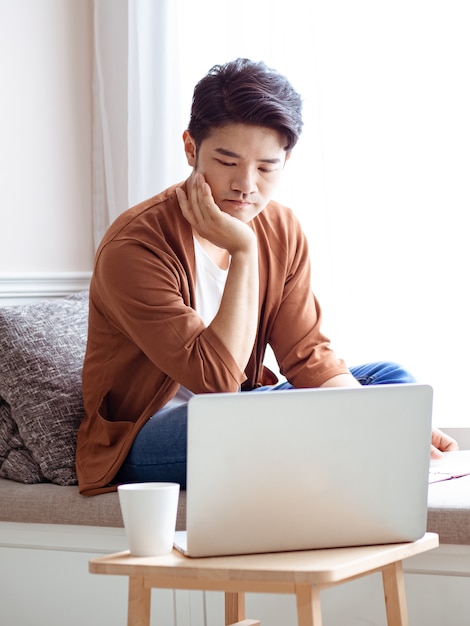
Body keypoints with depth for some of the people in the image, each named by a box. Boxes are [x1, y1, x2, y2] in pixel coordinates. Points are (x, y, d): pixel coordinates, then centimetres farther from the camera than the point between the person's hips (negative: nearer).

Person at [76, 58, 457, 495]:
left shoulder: (282, 231, -1)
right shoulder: (134, 247, -23)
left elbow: (308, 357, -2)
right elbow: (216, 378, -28)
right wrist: (243, 251, -30)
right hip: (138, 440, -8)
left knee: (391, 379, 0)